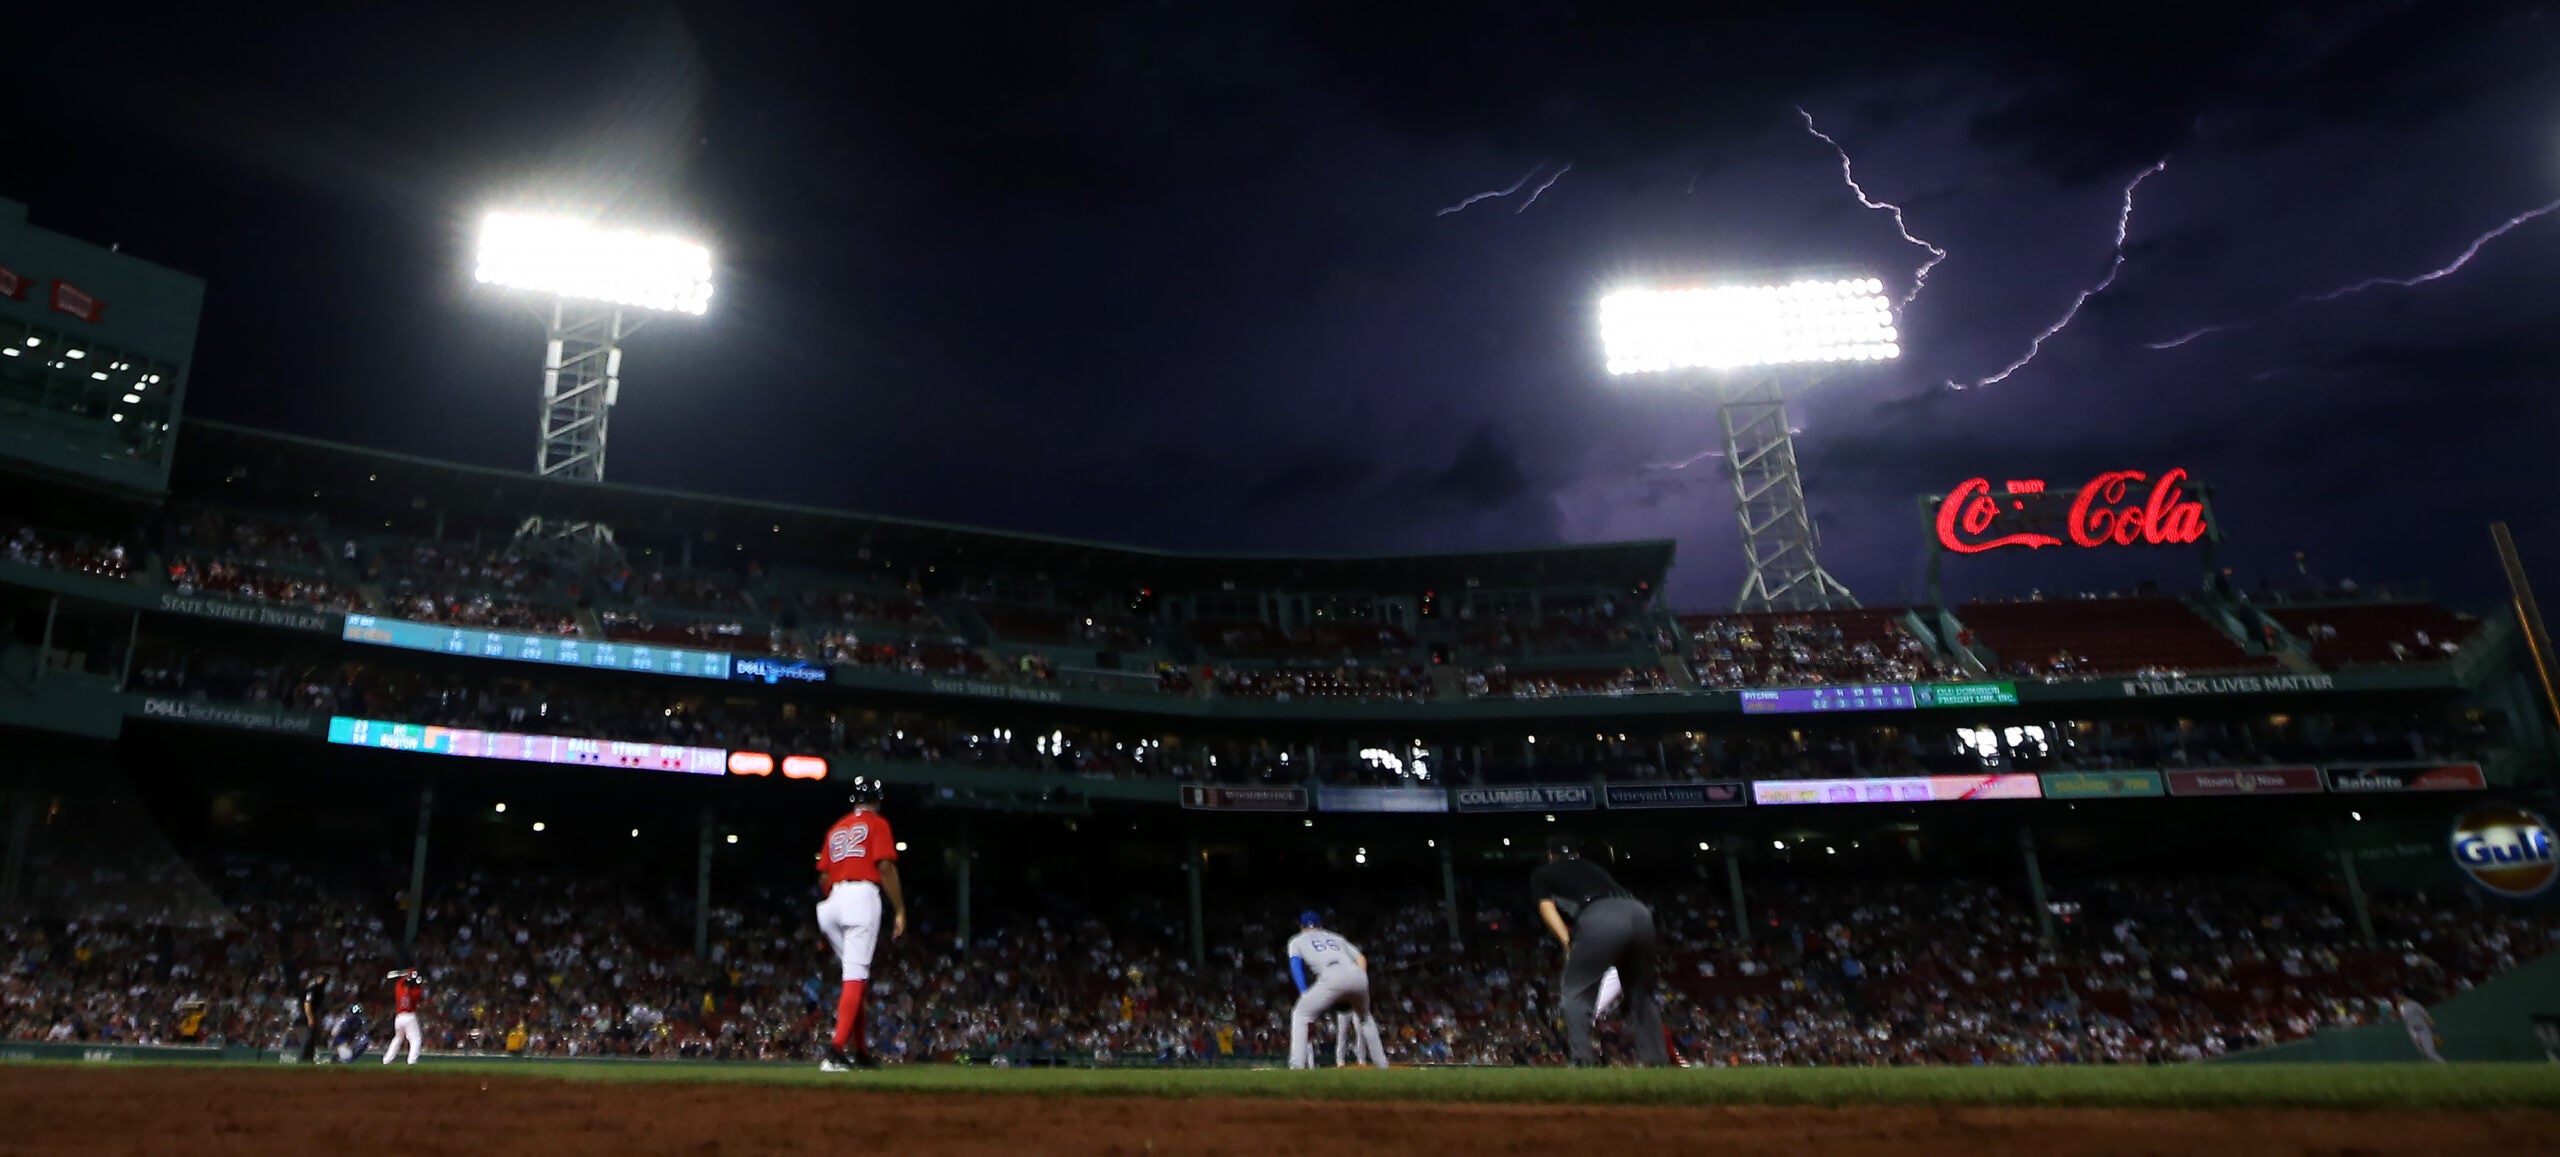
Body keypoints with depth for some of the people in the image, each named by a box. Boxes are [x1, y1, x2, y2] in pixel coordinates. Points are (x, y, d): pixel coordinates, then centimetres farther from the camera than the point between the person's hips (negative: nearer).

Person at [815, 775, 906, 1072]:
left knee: (854, 974, 15)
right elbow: (885, 867, -7)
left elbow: (823, 876, 18)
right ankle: (835, 1051, -25)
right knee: (855, 977, -12)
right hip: (863, 896, -6)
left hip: (834, 902, 7)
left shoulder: (836, 829, 23)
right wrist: (900, 910, -6)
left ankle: (861, 1052, 17)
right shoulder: (877, 823, 5)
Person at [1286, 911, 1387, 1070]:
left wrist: (1304, 994, 2)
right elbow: (1361, 959, 27)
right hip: (1358, 975, 4)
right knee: (1366, 1018, 31)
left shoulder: (1297, 940, 28)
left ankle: (1297, 1067, -8)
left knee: (1300, 1014, 9)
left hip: (1333, 976, -4)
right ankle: (1381, 1065, 30)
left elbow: (1295, 963, 9)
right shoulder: (1336, 938, 39)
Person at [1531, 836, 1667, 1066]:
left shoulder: (1542, 874, 28)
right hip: (1640, 913, 5)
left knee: (1575, 993, 12)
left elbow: (1546, 907, 11)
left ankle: (1585, 1060, -1)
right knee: (1642, 994, 23)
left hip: (1598, 918, -5)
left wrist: (1568, 943, 0)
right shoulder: (1594, 867, 42)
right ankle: (1659, 1060, 18)